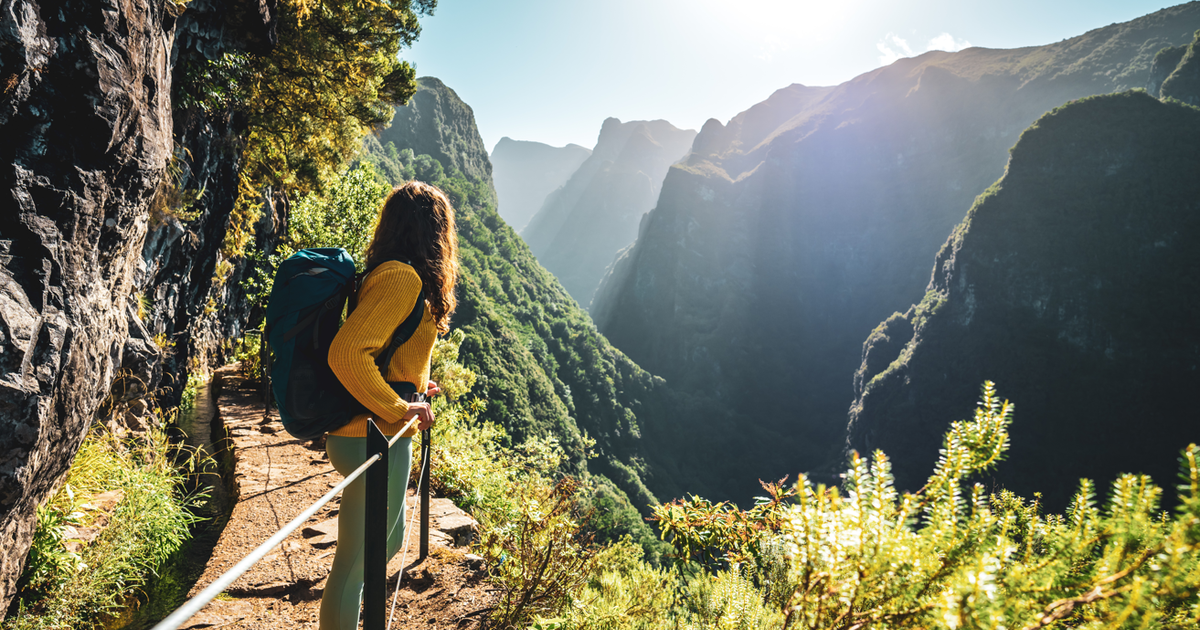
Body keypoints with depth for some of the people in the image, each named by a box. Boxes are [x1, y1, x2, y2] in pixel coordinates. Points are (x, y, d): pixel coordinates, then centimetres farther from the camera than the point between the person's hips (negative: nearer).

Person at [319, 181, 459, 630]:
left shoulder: (388, 274, 12)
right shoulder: (403, 278, -19)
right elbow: (346, 353, -29)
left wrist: (413, 386, 19)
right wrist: (398, 407, -21)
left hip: (379, 433, 10)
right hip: (375, 438, -10)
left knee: (388, 542, 25)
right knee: (358, 560, 4)